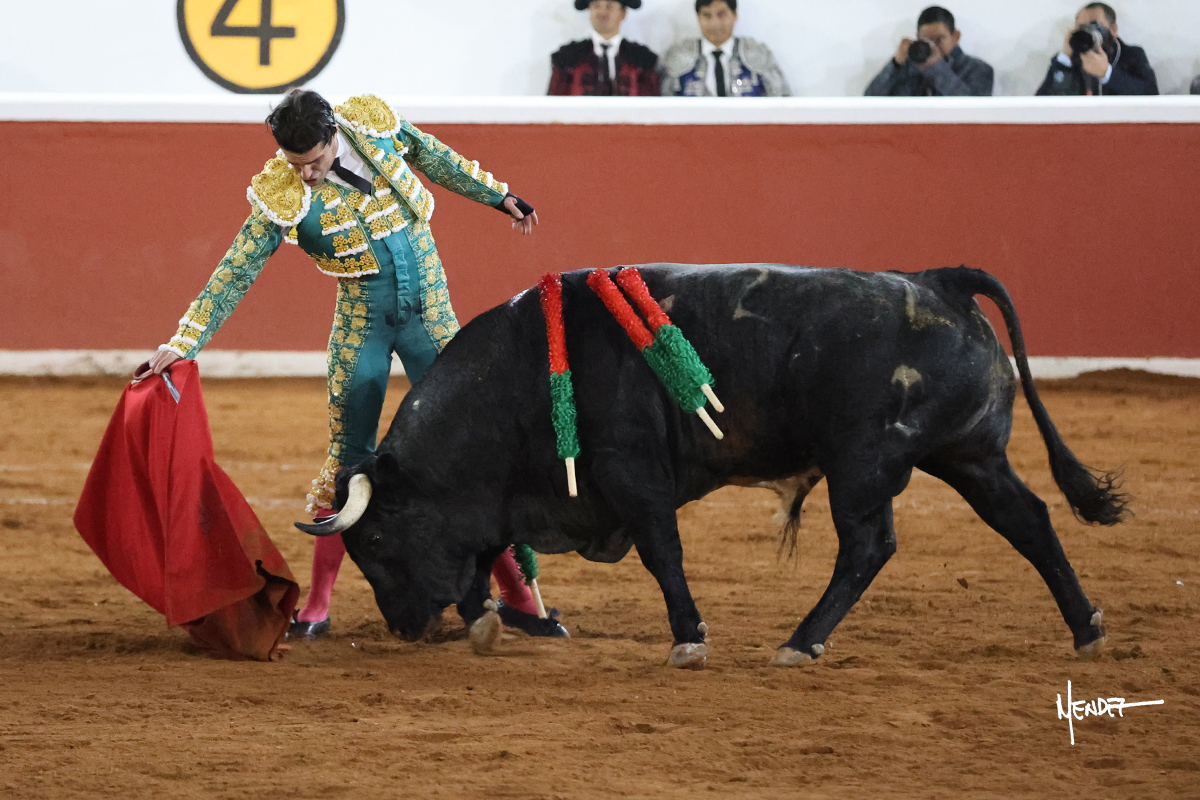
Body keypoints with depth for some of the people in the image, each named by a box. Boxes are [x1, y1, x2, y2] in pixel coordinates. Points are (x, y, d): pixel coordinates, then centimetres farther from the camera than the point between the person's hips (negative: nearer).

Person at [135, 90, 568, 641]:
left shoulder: (374, 122, -10)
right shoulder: (282, 197, -16)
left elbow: (435, 158, 10)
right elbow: (233, 276, -14)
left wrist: (497, 195, 21)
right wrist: (182, 344, -21)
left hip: (430, 312, 2)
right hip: (362, 322, -2)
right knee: (349, 461, -1)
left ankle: (515, 596, 10)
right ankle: (316, 607, 10)